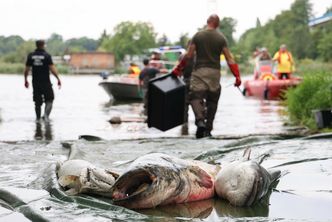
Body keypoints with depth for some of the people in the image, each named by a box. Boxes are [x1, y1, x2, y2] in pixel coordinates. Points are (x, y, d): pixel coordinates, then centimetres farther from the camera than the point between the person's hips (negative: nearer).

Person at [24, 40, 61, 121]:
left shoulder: (31, 56, 2)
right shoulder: (47, 56, -8)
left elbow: (26, 69, 4)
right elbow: (52, 69, -14)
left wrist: (26, 80, 15)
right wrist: (58, 78, -8)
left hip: (35, 82, 4)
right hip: (46, 82, -3)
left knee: (37, 102, 12)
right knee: (49, 100, 6)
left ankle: (38, 118, 16)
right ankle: (46, 114, -16)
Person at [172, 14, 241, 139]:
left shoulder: (198, 36, 0)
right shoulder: (221, 38, 2)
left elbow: (189, 55, 1)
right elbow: (229, 59, -1)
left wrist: (178, 69, 12)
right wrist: (237, 76, 1)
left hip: (200, 70, -2)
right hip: (215, 72, 2)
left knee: (196, 97, -4)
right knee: (212, 100, 11)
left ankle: (200, 120, -30)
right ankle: (208, 129, 10)